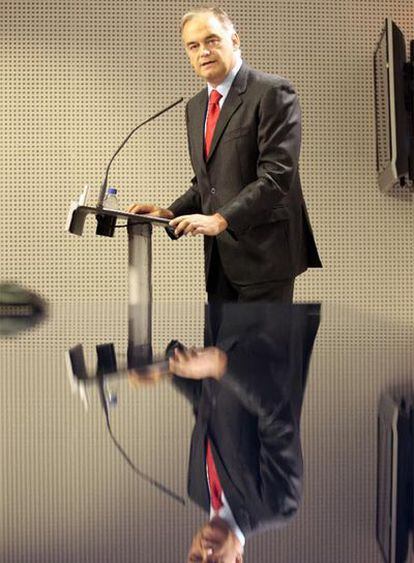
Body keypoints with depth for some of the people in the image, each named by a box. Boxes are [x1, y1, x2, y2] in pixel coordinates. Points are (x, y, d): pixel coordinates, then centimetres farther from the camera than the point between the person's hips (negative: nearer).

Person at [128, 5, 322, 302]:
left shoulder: (273, 92, -9)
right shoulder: (195, 106, 17)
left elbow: (277, 174, -19)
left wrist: (221, 219, -26)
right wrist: (171, 213, 4)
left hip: (263, 250, -7)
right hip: (219, 255, 8)